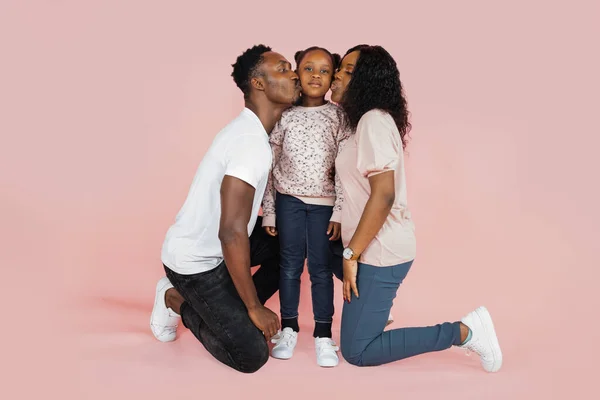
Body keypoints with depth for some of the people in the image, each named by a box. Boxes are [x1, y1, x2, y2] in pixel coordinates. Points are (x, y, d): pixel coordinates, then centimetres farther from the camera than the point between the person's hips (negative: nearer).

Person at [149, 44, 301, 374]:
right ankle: (177, 300, 9)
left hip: (213, 243, 9)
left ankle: (235, 313, 14)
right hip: (195, 261, -9)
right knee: (252, 356, -8)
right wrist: (255, 307, -24)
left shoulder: (251, 129, 4)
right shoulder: (251, 141, -27)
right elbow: (232, 234, -33)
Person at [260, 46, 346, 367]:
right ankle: (288, 328, 24)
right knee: (290, 265, 9)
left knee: (321, 268, 5)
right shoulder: (283, 115, 0)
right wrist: (268, 211, 1)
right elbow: (270, 166, 2)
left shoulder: (338, 116, -2)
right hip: (289, 200, 1)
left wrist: (339, 212, -9)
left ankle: (323, 334, 16)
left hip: (325, 203, -1)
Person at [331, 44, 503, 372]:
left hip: (379, 251, -10)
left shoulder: (374, 120, -17)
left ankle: (464, 331, -2)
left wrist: (351, 255, -20)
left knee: (356, 352, -3)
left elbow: (383, 196, -24)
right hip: (376, 246, 10)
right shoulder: (365, 121, 13)